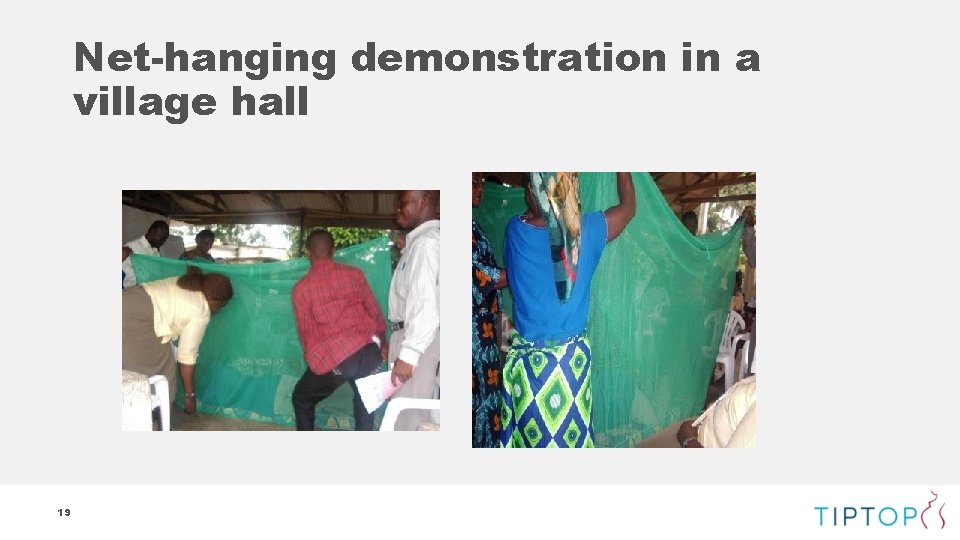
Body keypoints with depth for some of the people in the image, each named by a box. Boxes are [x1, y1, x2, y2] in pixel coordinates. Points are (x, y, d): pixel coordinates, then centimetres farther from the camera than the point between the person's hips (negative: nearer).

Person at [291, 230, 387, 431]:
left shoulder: (301, 288, 3)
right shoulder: (354, 274, 9)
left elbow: (306, 332, 8)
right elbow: (375, 312, 13)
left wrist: (313, 359, 24)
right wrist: (381, 343, 27)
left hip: (332, 359, -3)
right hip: (369, 352, 3)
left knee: (302, 400, 23)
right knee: (364, 399, 31)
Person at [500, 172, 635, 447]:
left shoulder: (516, 230, -11)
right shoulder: (587, 231, -10)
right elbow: (629, 206, 9)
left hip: (527, 359, 0)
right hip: (572, 358, 0)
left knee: (530, 435, 13)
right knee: (570, 435, 14)